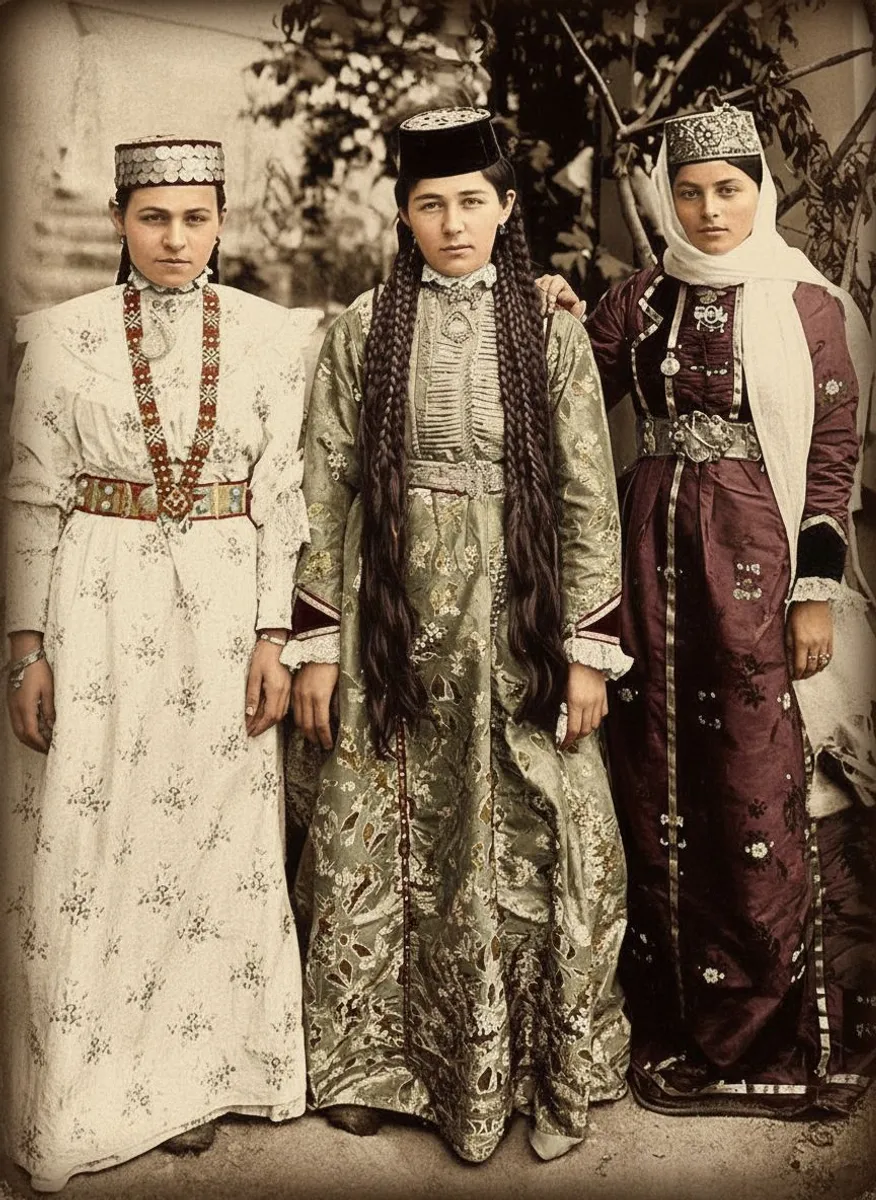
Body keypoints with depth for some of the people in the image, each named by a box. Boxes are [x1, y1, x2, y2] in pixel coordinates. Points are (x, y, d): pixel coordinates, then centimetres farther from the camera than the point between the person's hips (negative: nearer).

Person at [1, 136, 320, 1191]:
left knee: (209, 846, 8)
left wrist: (272, 637, -2)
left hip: (221, 607, 1)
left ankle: (191, 1077, 26)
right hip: (95, 608, -1)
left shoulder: (267, 333, 4)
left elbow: (277, 493, 3)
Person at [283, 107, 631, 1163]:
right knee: (380, 839, 8)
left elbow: (589, 498, 2)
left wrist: (590, 647, -3)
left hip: (515, 621, 0)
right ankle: (376, 1058, 27)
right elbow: (322, 492, 1)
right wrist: (315, 644, -3)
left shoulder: (549, 332, 3)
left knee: (529, 841, 4)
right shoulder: (362, 330, 3)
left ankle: (539, 1066, 23)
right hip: (391, 620, 1)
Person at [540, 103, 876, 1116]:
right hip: (652, 546, 4)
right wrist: (553, 329, -5)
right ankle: (672, 1014, 24)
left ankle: (775, 1027, 17)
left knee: (756, 783, -1)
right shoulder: (640, 301, 10)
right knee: (655, 775, 8)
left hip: (755, 554, -3)